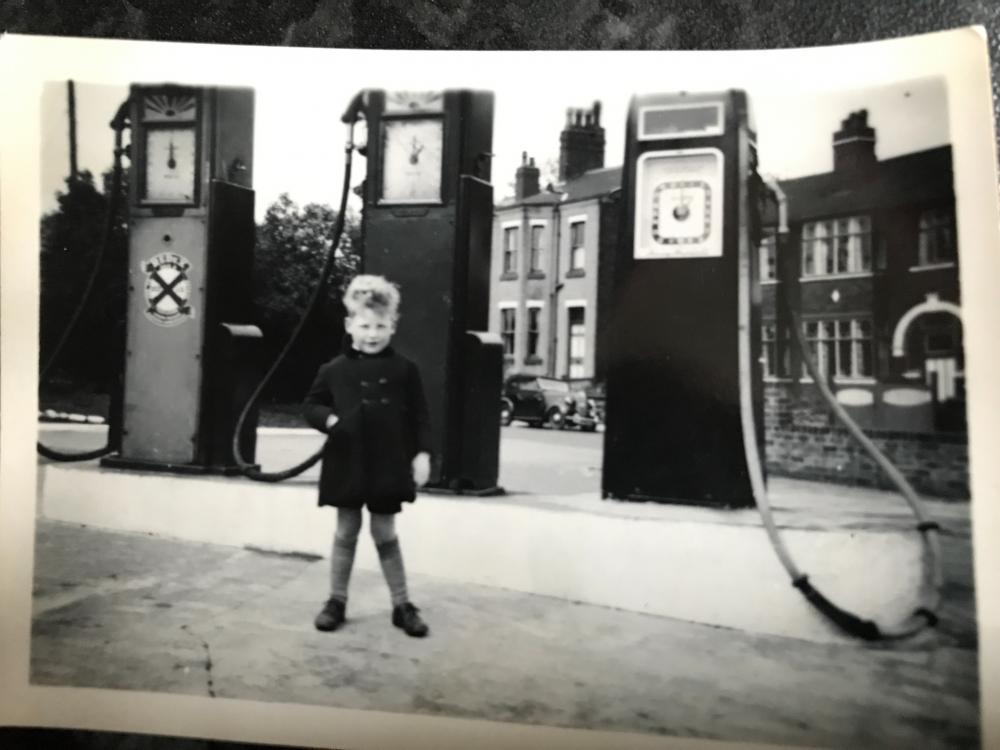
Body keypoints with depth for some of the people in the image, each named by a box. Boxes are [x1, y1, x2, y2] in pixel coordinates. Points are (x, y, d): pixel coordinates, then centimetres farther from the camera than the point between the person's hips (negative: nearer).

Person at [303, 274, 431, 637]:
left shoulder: (404, 369, -2)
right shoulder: (334, 370, -1)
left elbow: (419, 416, 0)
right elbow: (311, 405, 9)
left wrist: (421, 453, -6)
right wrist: (328, 419, -11)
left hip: (388, 465, -1)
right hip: (347, 463, 1)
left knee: (385, 533, 7)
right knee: (346, 532, 12)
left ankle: (402, 605, 21)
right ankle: (336, 601, 27)